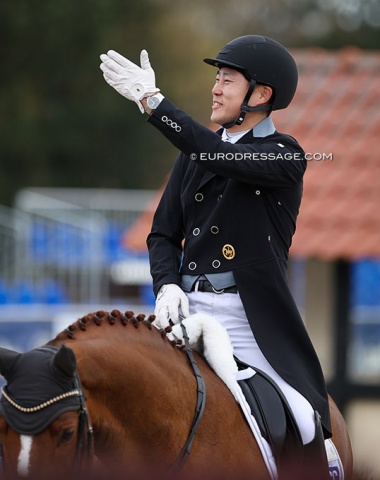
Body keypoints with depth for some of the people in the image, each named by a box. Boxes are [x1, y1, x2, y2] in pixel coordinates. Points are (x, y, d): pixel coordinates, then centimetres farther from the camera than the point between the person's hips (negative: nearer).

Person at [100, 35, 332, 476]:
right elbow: (164, 233, 14)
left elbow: (216, 154, -20)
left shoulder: (285, 157, -3)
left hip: (251, 319, -5)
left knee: (306, 428, -13)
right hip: (188, 308, 5)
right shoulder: (193, 155, 14)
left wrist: (150, 99, -20)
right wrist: (167, 285, -6)